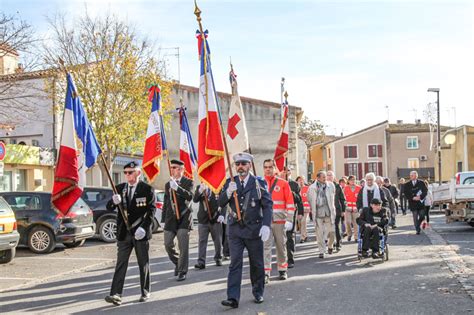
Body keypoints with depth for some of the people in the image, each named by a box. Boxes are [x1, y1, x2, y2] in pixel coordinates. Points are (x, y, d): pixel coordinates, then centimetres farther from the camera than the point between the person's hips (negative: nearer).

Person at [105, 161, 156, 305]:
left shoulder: (147, 189, -4)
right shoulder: (119, 188, 7)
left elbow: (151, 211, -7)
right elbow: (109, 208, 4)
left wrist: (143, 227, -19)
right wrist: (114, 201, -19)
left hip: (140, 233, -3)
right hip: (124, 233, 3)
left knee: (143, 264, 8)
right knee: (121, 263, -1)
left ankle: (146, 292, 21)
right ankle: (116, 294, -4)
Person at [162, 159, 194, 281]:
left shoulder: (188, 182, -1)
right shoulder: (168, 184, 13)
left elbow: (190, 196, -19)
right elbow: (166, 203, 18)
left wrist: (177, 187, -31)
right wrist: (164, 220, 15)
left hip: (184, 218, -4)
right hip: (170, 219, 4)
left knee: (183, 246, -5)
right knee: (168, 244, 2)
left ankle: (182, 271, 4)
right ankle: (178, 263, 27)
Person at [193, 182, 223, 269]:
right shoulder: (199, 187, 5)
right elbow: (195, 199, -8)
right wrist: (200, 191, -25)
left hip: (215, 218, -1)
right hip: (203, 219, 1)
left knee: (218, 240, 9)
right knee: (202, 241, -3)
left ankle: (218, 258, 27)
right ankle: (201, 262, -4)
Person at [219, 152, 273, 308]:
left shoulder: (259, 183, -2)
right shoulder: (230, 182, 5)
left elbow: (267, 205, -6)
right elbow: (220, 203, 1)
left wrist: (266, 225, -19)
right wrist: (228, 192, -19)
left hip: (254, 229, -1)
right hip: (235, 230, 1)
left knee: (257, 263, 10)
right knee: (235, 263, -4)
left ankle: (258, 293, 26)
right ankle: (233, 298, -5)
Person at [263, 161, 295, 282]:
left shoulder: (283, 183, 2)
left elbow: (290, 203, 1)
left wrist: (289, 220, -5)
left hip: (280, 221, 0)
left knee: (281, 246, 10)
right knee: (265, 247, -5)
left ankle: (282, 270, 24)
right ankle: (265, 273, -4)